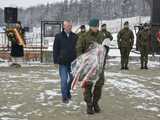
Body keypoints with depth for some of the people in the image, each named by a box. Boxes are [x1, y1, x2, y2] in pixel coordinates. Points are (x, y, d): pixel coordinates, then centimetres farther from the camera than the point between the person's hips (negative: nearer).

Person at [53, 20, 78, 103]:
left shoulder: (75, 36, 5)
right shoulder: (58, 36, -2)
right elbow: (55, 49, -1)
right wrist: (56, 60, -5)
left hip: (72, 62, 3)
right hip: (63, 62, -3)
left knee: (72, 78, 13)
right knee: (64, 80, -2)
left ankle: (68, 92, 36)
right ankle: (64, 96, 7)